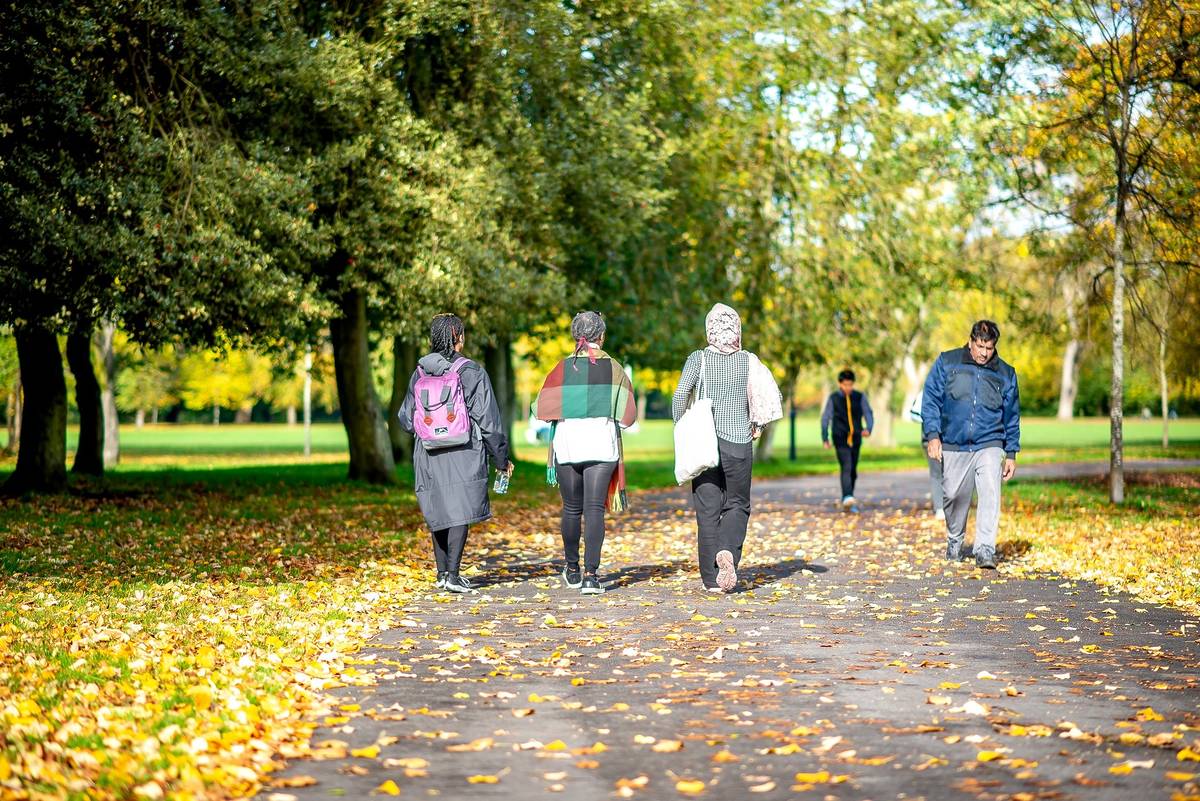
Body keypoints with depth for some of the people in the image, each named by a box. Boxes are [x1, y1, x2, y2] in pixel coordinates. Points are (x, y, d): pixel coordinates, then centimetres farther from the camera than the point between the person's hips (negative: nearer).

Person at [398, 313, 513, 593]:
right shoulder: (472, 372, -7)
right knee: (460, 511, -2)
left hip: (429, 455, 4)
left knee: (439, 510, 14)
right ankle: (452, 575, -9)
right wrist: (501, 458, 4)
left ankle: (442, 573, 21)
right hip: (464, 454, -4)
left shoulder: (420, 373, 4)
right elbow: (488, 420, -6)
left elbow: (406, 420, 11)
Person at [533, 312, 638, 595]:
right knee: (594, 509, -3)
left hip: (567, 443, 1)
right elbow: (627, 415, 1)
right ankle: (591, 575, -12)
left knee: (571, 508, 13)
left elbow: (541, 409, -2)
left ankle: (572, 570, 26)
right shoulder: (614, 369, 1)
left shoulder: (563, 368, 0)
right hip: (602, 444, -1)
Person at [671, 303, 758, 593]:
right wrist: (755, 425, 13)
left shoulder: (698, 359, -2)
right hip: (739, 443, 0)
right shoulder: (748, 361, 2)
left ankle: (712, 580, 3)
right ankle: (728, 551, -16)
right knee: (737, 505, 13)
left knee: (708, 509, 5)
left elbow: (680, 395, -12)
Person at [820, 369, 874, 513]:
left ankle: (848, 501, 19)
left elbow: (868, 414, 5)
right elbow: (825, 418, 8)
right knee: (846, 467, -19)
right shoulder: (833, 398, 2)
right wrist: (825, 438, 5)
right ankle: (847, 498, -31)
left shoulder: (860, 397, 7)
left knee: (853, 471, 8)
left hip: (856, 439, 3)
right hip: (840, 439, -3)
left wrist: (868, 428, -15)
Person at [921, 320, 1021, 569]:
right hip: (953, 446, 0)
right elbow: (931, 400, 2)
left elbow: (1012, 417, 14)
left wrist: (1011, 454, 12)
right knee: (955, 497, 9)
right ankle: (954, 540, 34)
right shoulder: (947, 363, 2)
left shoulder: (1005, 374, 7)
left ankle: (985, 549, -18)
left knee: (990, 493, -18)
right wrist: (933, 435, -8)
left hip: (989, 445, 0)